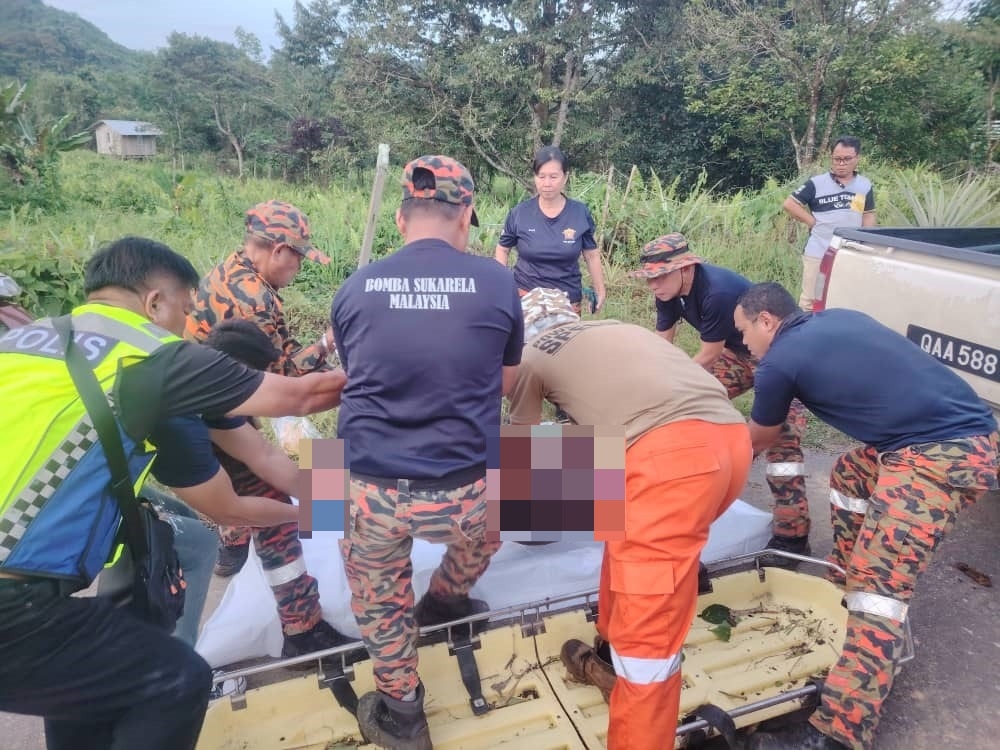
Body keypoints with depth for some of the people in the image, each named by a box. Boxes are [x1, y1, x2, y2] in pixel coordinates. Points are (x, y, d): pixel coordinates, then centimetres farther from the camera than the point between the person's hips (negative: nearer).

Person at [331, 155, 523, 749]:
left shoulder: (355, 289, 1)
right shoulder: (497, 283, -4)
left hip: (373, 490, 1)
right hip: (461, 491, 0)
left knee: (380, 598, 29)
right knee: (491, 515, 36)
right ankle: (445, 599, 59)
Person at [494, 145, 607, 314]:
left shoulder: (581, 213, -5)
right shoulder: (519, 213, -6)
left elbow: (592, 255, 5)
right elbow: (503, 249, 7)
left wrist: (600, 290, 8)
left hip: (568, 299, 1)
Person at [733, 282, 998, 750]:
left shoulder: (779, 362, -5)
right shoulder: (839, 318, 18)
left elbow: (756, 441, 13)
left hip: (943, 455, -10)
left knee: (880, 583, -13)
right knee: (849, 476, 29)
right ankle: (847, 583, 40)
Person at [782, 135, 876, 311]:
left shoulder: (865, 185, 7)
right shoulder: (817, 183, -6)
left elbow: (869, 215, 15)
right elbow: (789, 204, -5)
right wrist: (813, 222, -9)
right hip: (818, 254, -4)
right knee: (810, 301, 1)